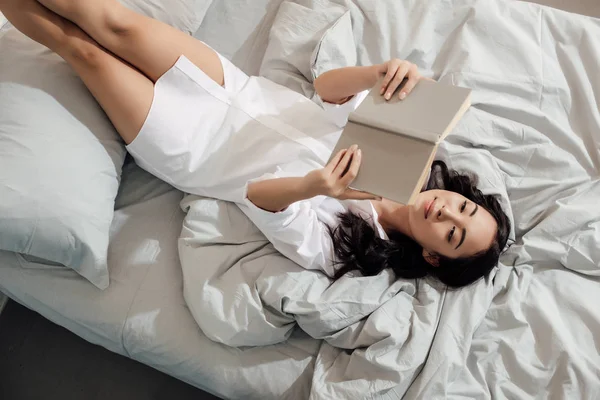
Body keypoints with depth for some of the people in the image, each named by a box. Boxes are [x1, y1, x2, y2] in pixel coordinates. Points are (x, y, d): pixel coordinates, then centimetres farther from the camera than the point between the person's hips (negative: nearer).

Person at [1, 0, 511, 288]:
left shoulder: (330, 244, -22)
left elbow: (259, 197, -27)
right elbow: (327, 86, -12)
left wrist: (310, 186, -49)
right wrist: (382, 71, -34)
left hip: (190, 148, -4)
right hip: (236, 91, 4)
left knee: (85, 50, -5)